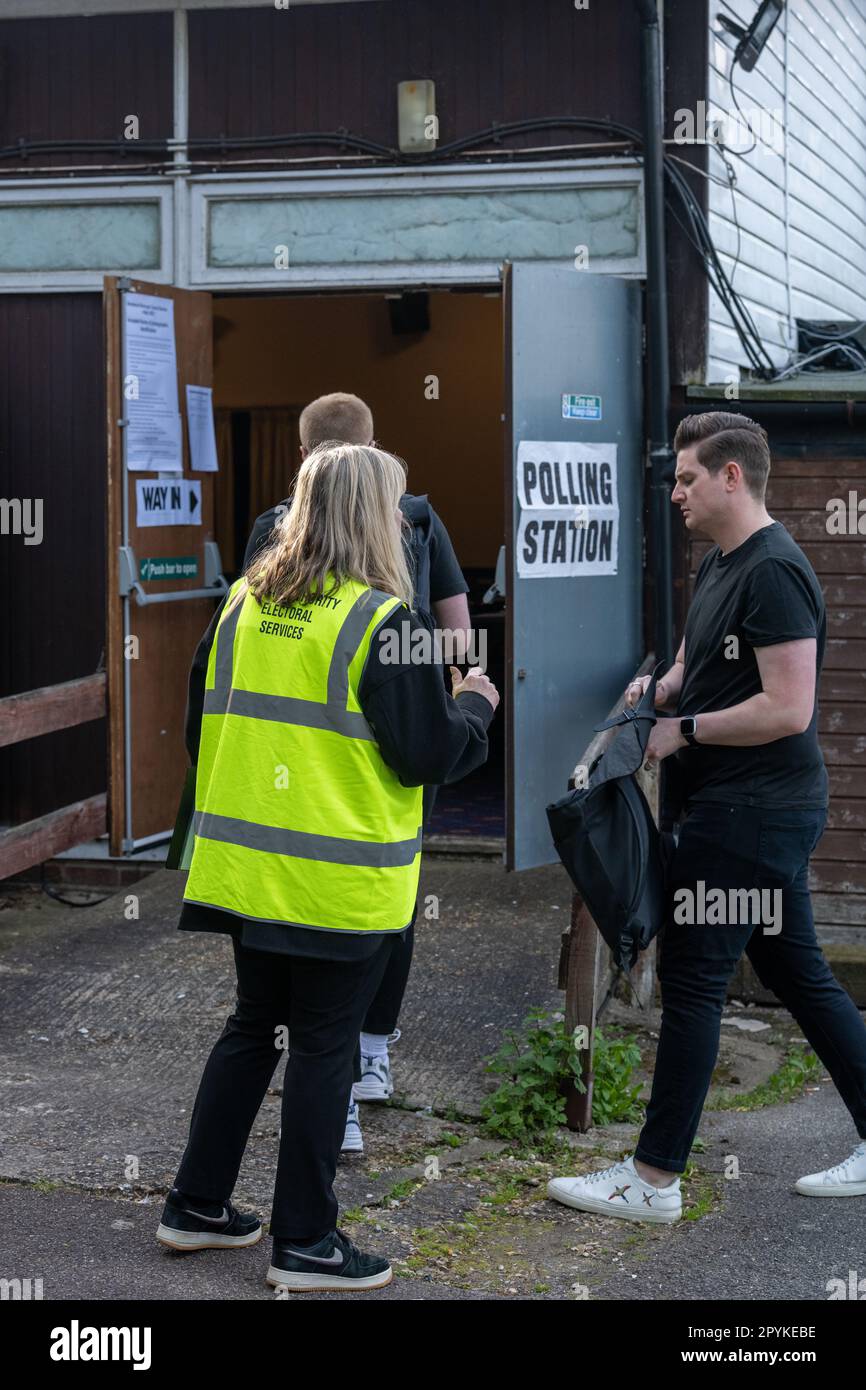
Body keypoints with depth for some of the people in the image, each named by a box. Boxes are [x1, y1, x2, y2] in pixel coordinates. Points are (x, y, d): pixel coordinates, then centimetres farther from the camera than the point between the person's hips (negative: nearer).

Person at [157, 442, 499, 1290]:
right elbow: (429, 755, -14)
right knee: (323, 1048, 4)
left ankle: (197, 1205, 27)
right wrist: (476, 705, 4)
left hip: (247, 866, 6)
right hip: (342, 883, -6)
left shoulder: (243, 605, 5)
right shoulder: (381, 620, -15)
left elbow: (202, 728, 12)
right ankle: (304, 1243, 12)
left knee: (252, 1027, 20)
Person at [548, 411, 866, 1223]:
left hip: (752, 811, -10)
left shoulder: (772, 572, -18)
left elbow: (786, 708, -24)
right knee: (798, 973, 14)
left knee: (692, 978, -4)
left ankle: (654, 1179, 4)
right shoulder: (719, 565, 14)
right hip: (757, 810, 10)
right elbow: (697, 662, 28)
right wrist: (658, 690, 8)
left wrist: (683, 729, -14)